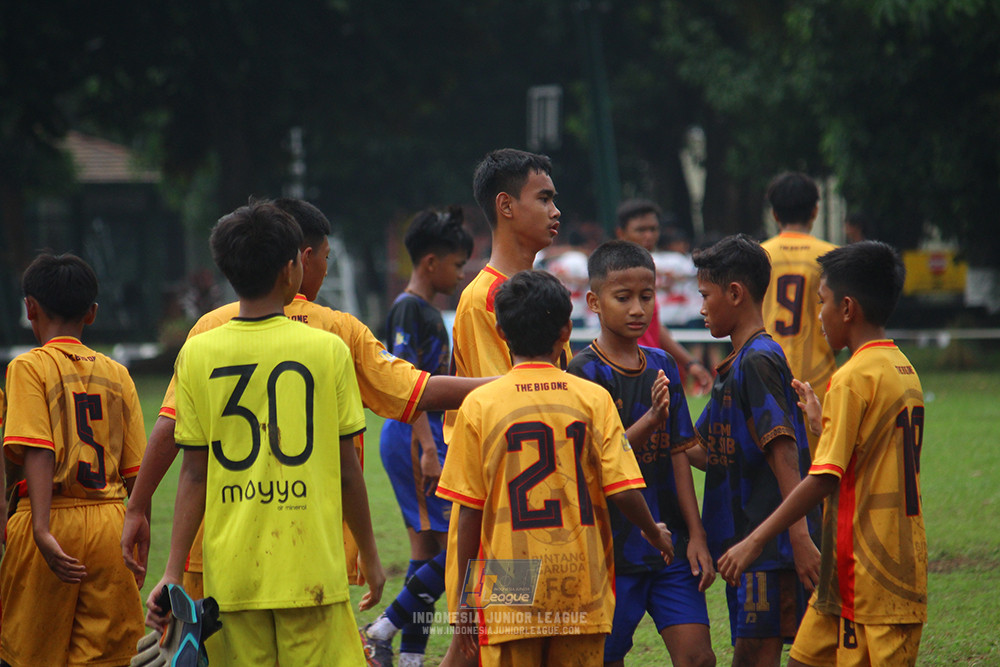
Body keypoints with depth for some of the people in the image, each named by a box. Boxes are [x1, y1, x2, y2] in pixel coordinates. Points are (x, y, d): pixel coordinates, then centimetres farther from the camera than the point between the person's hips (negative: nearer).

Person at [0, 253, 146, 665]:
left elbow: (38, 454, -15)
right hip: (110, 524, 4)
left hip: (55, 523, -4)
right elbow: (134, 471, 8)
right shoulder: (116, 374, 9)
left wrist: (42, 530, -22)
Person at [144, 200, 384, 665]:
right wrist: (369, 556, 13)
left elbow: (194, 474, 0)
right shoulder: (327, 350, -3)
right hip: (312, 571, -2)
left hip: (232, 574, 2)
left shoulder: (197, 355, 0)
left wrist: (174, 573, 4)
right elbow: (346, 470, 1)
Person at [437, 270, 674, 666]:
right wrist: (655, 534, 16)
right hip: (581, 590, 1)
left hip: (509, 597, -1)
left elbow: (470, 511, -2)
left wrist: (465, 600, 5)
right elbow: (623, 491, -6)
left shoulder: (479, 405, -4)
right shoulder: (593, 399, -2)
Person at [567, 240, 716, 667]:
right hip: (612, 546, -4)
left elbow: (677, 455, 10)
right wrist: (649, 419, -25)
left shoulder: (661, 367, 9)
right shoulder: (584, 372, -8)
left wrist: (696, 535, 6)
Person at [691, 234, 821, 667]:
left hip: (770, 545, -10)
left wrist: (800, 537, -27)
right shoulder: (736, 365, 18)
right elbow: (704, 452, 23)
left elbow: (784, 452, -21)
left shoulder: (758, 360, -13)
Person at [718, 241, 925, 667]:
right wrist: (822, 422, 29)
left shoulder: (852, 378, -14)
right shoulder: (903, 371, 12)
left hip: (864, 573, -9)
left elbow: (824, 479, -19)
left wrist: (755, 541, -16)